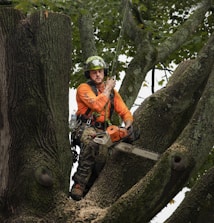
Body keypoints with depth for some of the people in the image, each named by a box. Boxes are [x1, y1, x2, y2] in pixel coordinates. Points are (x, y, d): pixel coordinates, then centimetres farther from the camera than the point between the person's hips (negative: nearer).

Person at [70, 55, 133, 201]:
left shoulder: (112, 92, 15)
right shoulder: (84, 88, -2)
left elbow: (125, 112, 12)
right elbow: (97, 105, -19)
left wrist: (128, 126, -10)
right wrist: (107, 89, -5)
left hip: (104, 130, 6)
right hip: (86, 128, -6)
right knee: (91, 143, -39)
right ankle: (79, 185, -40)